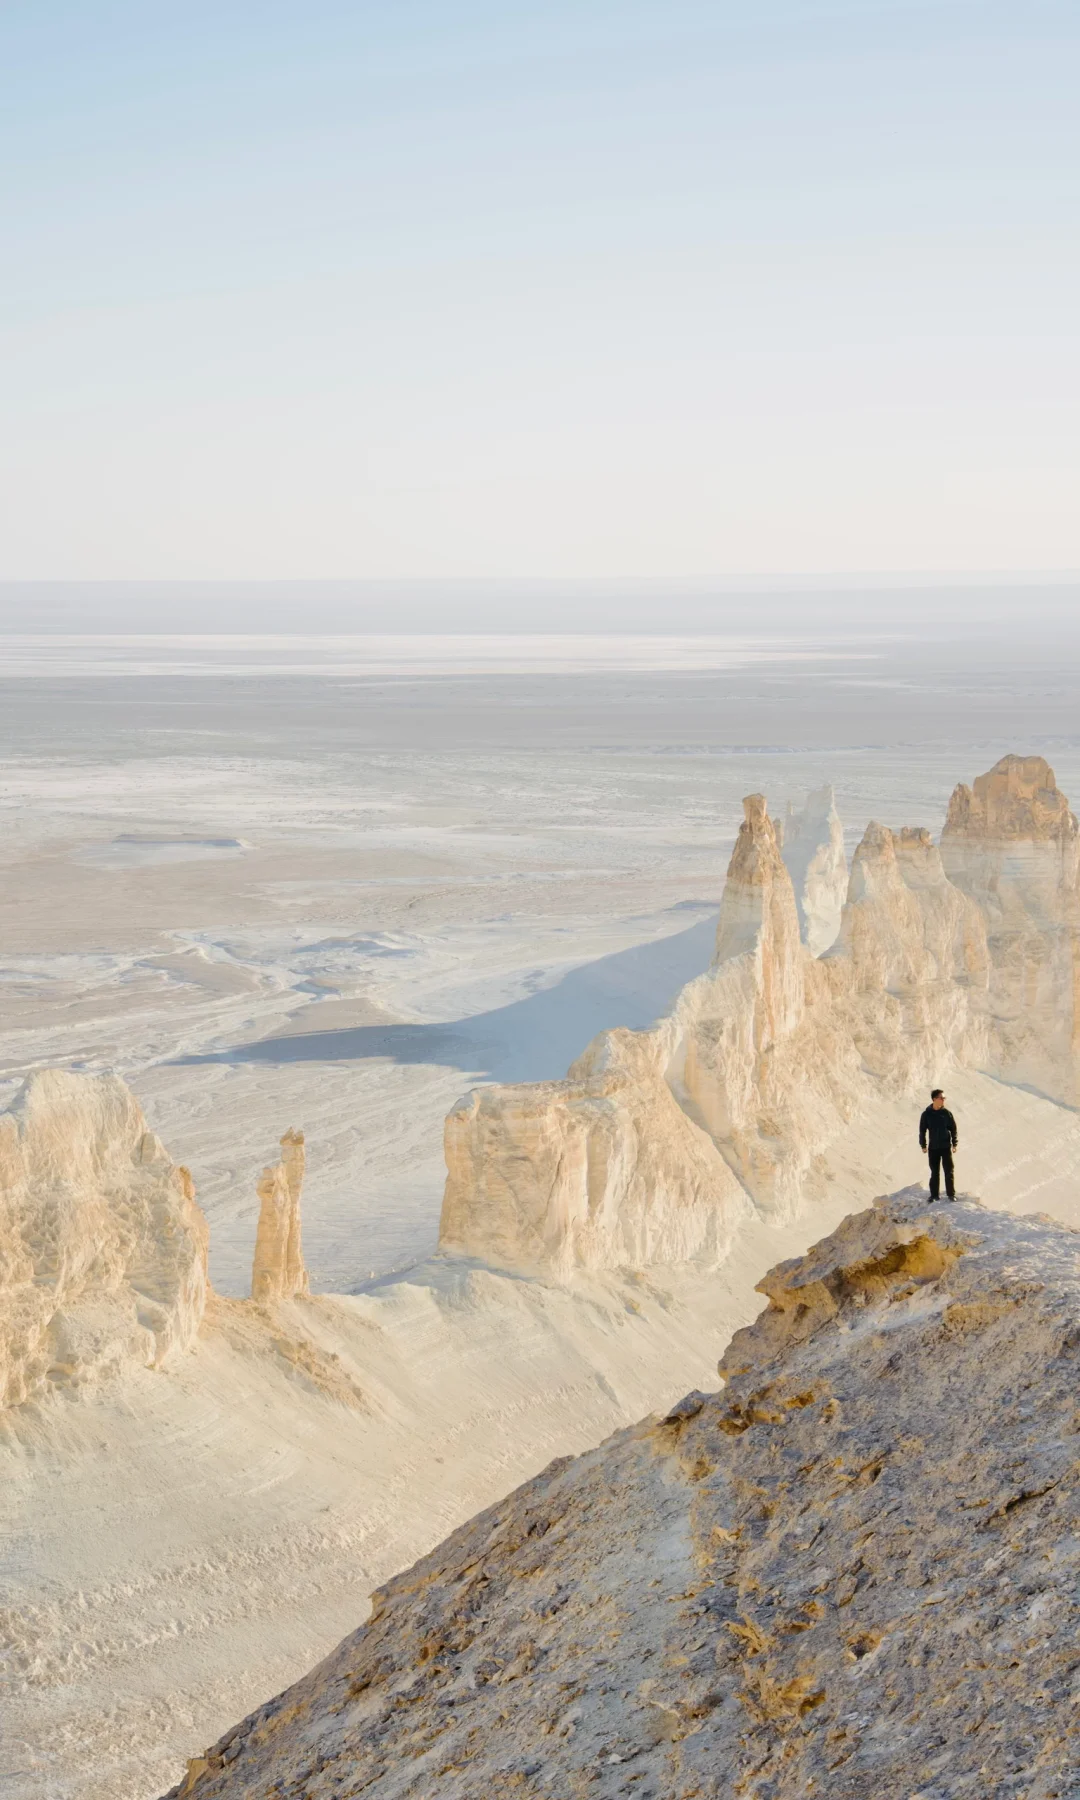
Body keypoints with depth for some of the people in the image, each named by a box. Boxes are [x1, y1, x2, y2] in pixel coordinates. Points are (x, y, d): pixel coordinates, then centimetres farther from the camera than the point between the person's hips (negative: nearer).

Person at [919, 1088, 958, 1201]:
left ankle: (951, 1194, 7)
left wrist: (954, 1144, 1)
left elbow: (953, 1128, 4)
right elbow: (922, 1130, 5)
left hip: (946, 1146, 0)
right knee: (934, 1172, 7)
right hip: (933, 1148, 0)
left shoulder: (946, 1113, -2)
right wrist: (923, 1145, 2)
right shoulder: (927, 1114, -2)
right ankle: (934, 1195, 14)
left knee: (949, 1171, 0)